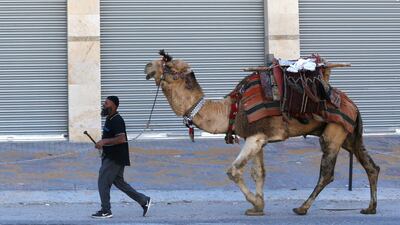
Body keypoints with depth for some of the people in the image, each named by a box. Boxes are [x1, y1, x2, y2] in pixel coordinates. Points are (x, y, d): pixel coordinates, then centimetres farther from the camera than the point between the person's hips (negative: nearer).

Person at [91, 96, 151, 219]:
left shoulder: (117, 120, -18)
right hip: (110, 156, 11)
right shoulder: (110, 119, 15)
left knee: (103, 182, -7)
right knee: (118, 181, 15)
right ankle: (144, 200, 20)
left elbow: (121, 139, -27)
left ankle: (106, 211, 0)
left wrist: (104, 141, -26)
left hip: (115, 158, -11)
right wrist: (102, 143, 13)